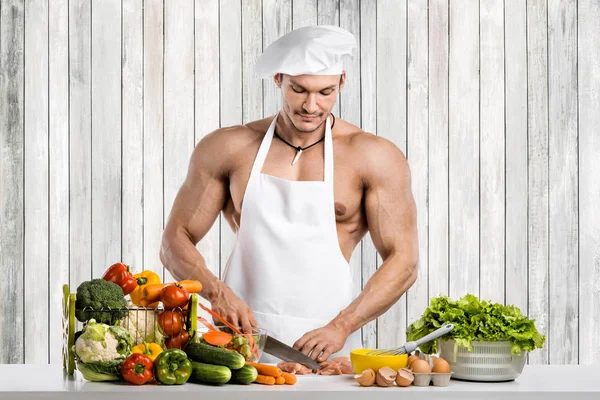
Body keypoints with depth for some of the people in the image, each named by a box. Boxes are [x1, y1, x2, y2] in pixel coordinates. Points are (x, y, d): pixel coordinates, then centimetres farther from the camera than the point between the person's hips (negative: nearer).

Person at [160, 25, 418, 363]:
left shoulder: (374, 157, 2)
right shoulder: (227, 149, 7)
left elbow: (403, 261, 0)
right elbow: (175, 242, 10)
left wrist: (340, 327, -12)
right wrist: (216, 291, -9)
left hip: (326, 345, -1)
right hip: (241, 334, 1)